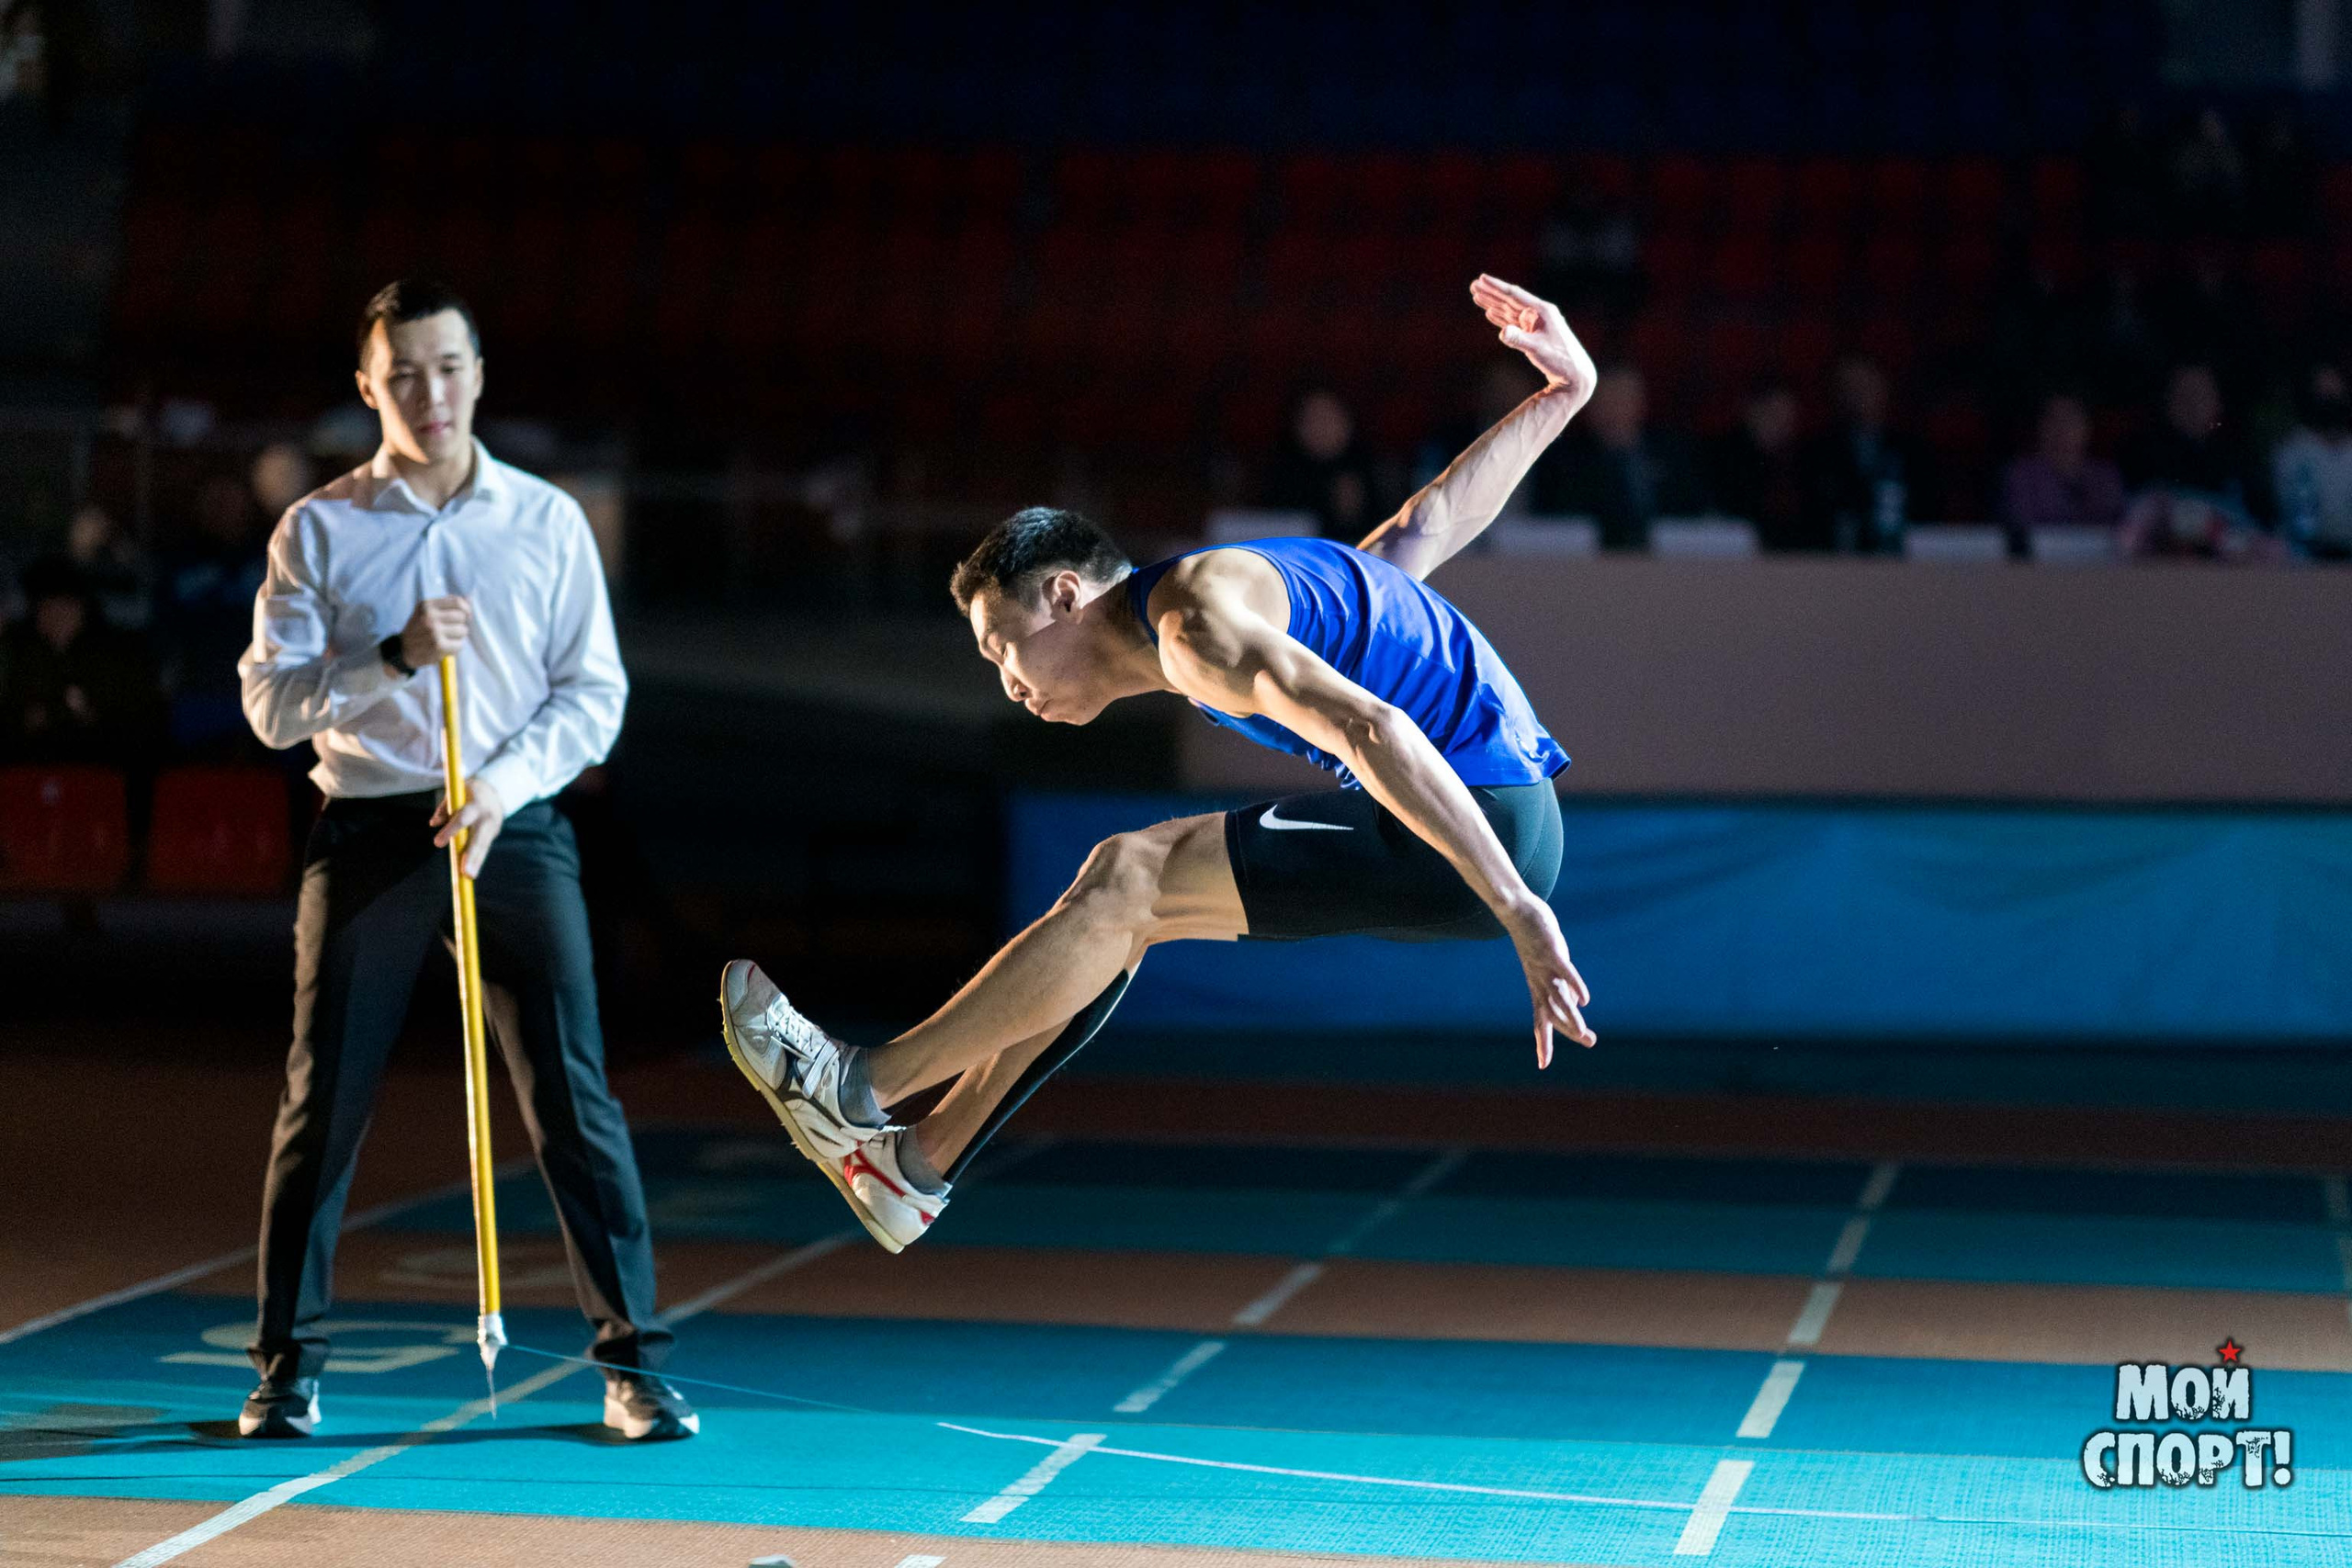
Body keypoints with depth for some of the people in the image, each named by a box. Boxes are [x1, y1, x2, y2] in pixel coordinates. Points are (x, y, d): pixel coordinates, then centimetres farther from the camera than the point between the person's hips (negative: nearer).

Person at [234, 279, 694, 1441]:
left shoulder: (547, 521, 6)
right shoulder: (318, 529, 4)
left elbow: (595, 692, 5)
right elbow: (270, 702, -1)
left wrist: (505, 783, -11)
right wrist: (395, 659, -16)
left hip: (515, 832, 0)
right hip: (368, 834, 0)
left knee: (572, 1100, -4)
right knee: (323, 1105, 1)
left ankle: (634, 1364, 3)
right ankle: (286, 1369, 12)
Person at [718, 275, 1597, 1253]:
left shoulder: (1196, 619, -13)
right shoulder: (1230, 594, 18)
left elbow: (1373, 730, -26)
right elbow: (1425, 525, 20)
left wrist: (1522, 915, -32)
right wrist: (1560, 395, 28)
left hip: (1481, 828, -10)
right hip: (1489, 813, 10)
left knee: (1126, 883, -12)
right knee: (1121, 892, 13)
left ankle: (858, 1087, -1)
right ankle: (921, 1163, 18)